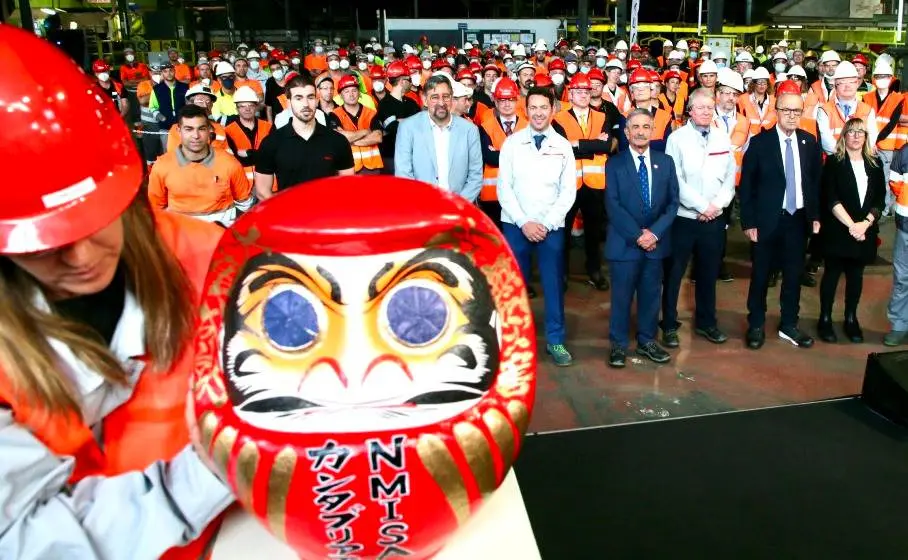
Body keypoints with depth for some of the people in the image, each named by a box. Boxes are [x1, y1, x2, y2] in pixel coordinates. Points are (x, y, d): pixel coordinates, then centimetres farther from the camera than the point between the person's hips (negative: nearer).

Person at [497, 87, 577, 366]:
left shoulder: (563, 146, 3)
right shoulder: (512, 143, 0)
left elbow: (568, 191, 1)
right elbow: (504, 187, -3)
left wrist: (546, 224, -9)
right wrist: (524, 222, -11)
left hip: (552, 227, 1)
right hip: (515, 225, 0)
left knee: (554, 284, 5)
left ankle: (555, 340, 18)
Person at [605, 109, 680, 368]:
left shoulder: (665, 162, 7)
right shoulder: (614, 164, -2)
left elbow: (673, 202, 3)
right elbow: (613, 206, -9)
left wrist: (654, 232, -10)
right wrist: (637, 235, -15)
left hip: (655, 241, 3)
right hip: (624, 242, -3)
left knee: (651, 294, 11)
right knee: (622, 296, 3)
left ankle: (646, 341, 25)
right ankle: (618, 344, 16)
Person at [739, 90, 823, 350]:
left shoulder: (809, 142, 4)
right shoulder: (759, 142, -8)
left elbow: (816, 181, 11)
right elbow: (746, 185, -7)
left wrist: (815, 215, 6)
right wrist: (749, 222, -10)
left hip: (799, 219, 4)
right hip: (767, 220, -3)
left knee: (794, 275, 11)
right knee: (761, 275, 7)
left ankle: (789, 326, 25)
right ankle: (756, 325, 21)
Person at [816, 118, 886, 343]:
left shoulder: (875, 163, 7)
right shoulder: (834, 162, -3)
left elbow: (880, 199, 4)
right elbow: (831, 199, -11)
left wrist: (866, 223, -12)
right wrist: (851, 225, -18)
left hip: (865, 230, 3)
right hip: (837, 230, -3)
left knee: (856, 275, 10)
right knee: (832, 273, 4)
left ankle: (851, 319, 22)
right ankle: (825, 319, 13)